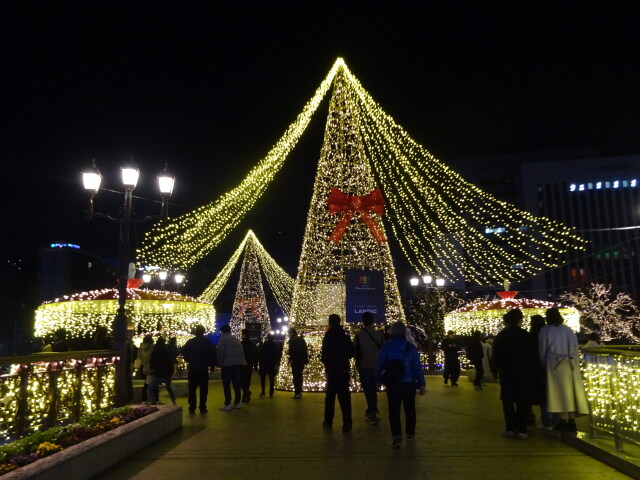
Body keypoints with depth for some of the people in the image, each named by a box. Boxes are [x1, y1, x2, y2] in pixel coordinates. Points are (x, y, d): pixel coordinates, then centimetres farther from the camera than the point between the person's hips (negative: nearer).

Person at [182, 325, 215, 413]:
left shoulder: (190, 342, -2)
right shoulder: (208, 342, -3)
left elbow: (184, 352, -4)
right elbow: (212, 355, -5)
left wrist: (188, 360, 13)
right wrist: (212, 365, 7)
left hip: (193, 369, 1)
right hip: (204, 369, -1)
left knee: (192, 389, 10)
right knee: (203, 389, 5)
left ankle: (192, 408, 9)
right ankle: (202, 408, 2)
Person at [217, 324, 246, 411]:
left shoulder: (223, 339, -3)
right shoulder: (236, 339, 19)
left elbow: (220, 353, -10)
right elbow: (241, 352, 15)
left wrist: (220, 364, 0)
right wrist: (242, 362, 13)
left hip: (228, 364, -7)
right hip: (238, 363, 7)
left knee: (226, 384, -1)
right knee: (236, 384, 12)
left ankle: (227, 404, -2)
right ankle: (237, 403, 15)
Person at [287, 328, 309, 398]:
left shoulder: (292, 340, -9)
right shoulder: (301, 339, 11)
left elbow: (291, 351, -16)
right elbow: (305, 350, 11)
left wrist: (290, 359, -11)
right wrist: (306, 360, 14)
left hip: (295, 361, -7)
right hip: (301, 361, 7)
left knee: (296, 377, -3)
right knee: (300, 376, 16)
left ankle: (297, 393, -4)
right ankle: (299, 392, 22)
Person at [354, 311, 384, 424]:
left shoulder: (359, 334, -11)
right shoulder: (379, 334, -2)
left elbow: (357, 351, -7)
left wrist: (357, 364, 8)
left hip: (364, 366, -4)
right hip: (376, 366, 4)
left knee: (368, 391, 3)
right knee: (373, 390, 18)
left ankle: (374, 413, -6)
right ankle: (371, 411, 30)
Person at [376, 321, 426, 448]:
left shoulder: (386, 347, -6)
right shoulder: (411, 348, -5)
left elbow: (380, 365, -2)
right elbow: (417, 367, -4)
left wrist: (378, 380, 11)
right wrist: (422, 384, 1)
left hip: (392, 384, -1)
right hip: (409, 384, 1)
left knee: (394, 411, 3)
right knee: (410, 409, 18)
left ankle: (397, 436, -11)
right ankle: (410, 433, 30)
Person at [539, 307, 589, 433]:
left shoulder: (545, 330, 1)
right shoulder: (569, 330, 12)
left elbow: (542, 351, 2)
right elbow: (576, 350, 9)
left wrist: (543, 366, 12)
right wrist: (576, 365, 14)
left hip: (556, 366, -4)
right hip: (571, 365, 4)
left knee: (560, 391, -1)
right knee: (570, 391, 8)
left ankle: (564, 420, -2)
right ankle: (572, 421, 10)